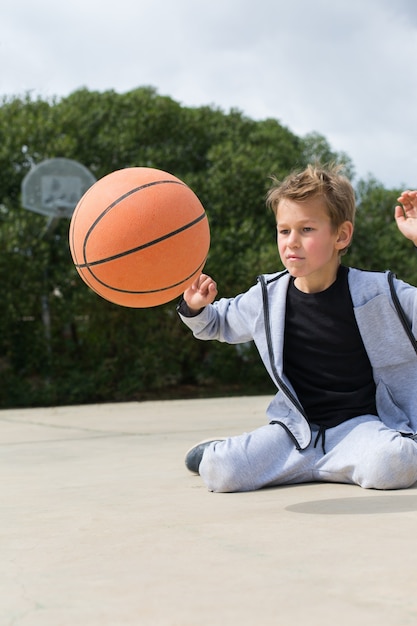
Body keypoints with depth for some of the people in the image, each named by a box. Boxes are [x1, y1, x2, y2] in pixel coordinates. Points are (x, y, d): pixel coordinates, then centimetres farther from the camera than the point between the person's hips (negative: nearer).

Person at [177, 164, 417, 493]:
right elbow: (220, 323, 20)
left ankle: (302, 464, -7)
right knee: (219, 471, -21)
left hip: (359, 423, -1)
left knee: (390, 465, -36)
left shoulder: (373, 292, -9)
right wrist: (196, 308, -3)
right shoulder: (268, 297, 1)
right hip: (297, 426, 2)